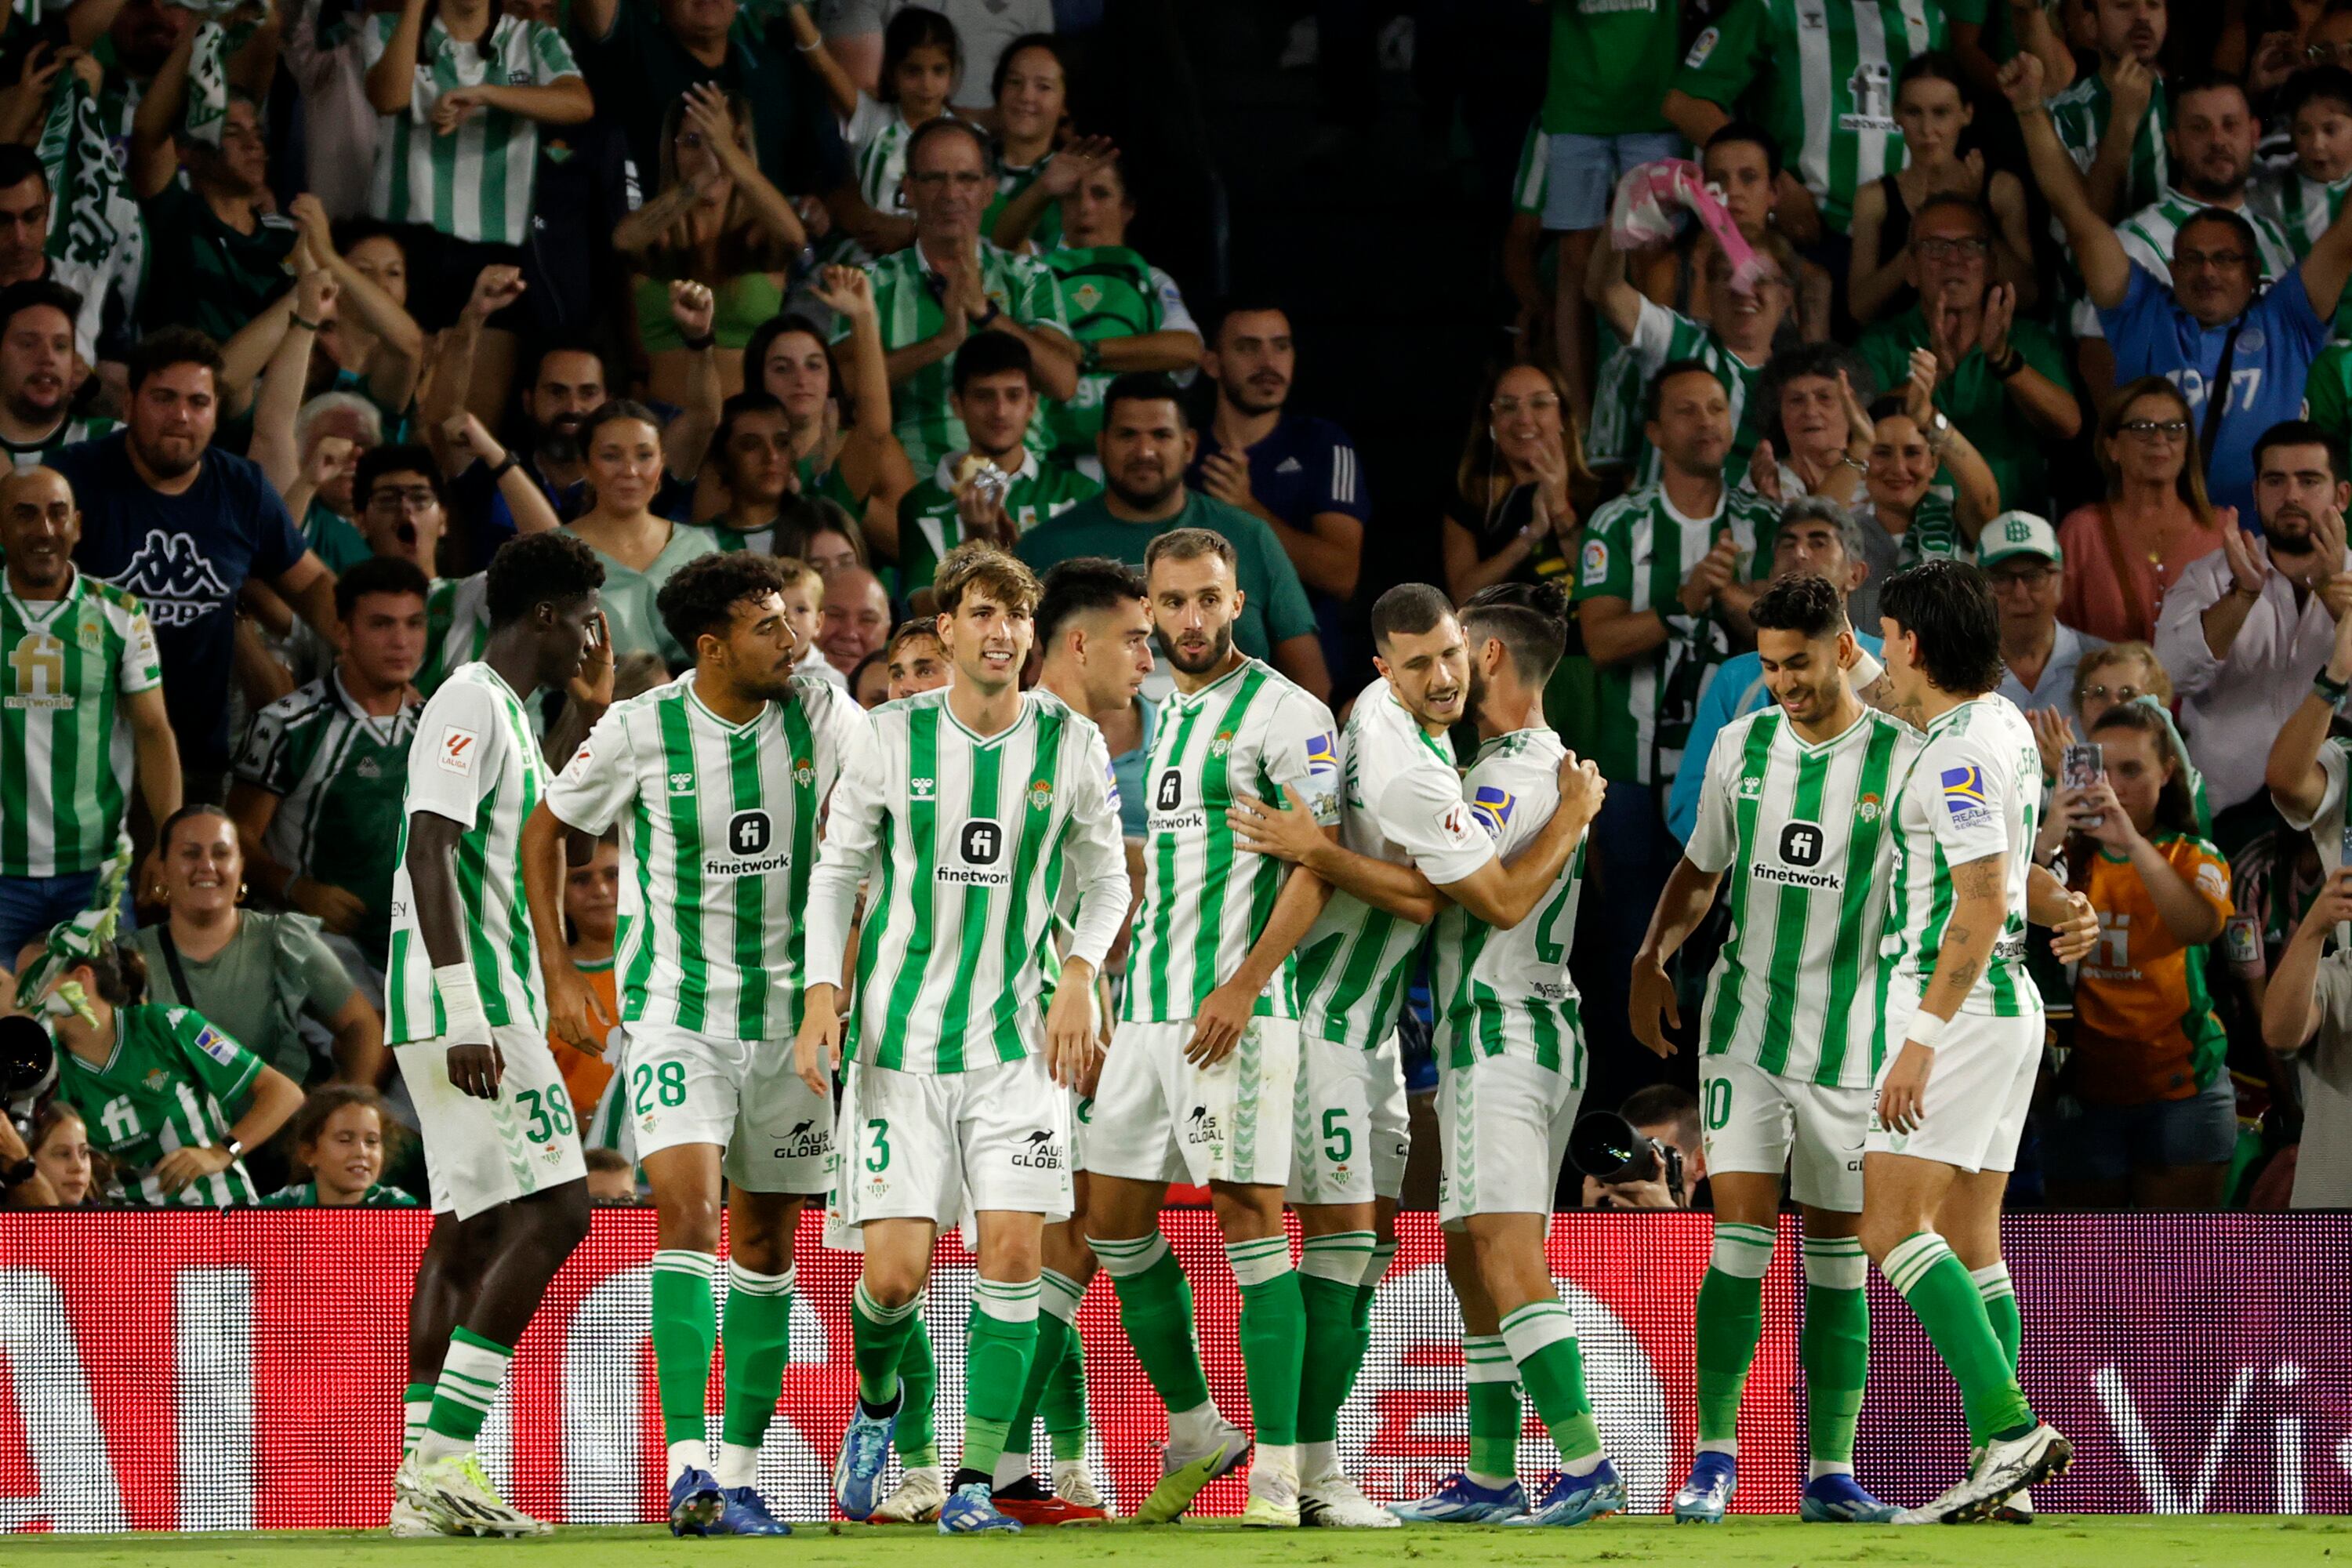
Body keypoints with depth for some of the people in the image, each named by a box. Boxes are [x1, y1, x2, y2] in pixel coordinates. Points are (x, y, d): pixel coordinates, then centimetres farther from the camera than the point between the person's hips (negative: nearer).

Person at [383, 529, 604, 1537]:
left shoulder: (506, 712, 21)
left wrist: (514, 1020, 25)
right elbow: (429, 852, -20)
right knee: (553, 1210, -14)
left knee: (471, 1228, 8)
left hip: (483, 1002, 10)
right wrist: (467, 1017, -26)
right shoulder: (471, 703, -11)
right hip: (468, 999, -10)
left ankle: (426, 1482, 6)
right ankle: (441, 1455, -17)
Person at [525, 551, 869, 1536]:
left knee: (765, 1240, 8)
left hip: (787, 1009, 3)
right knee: (687, 1205, -20)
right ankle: (687, 1465, -25)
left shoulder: (821, 717, -4)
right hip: (674, 1010, -3)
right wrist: (558, 977, 0)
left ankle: (740, 1474, 16)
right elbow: (545, 830, 4)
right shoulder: (639, 731, -9)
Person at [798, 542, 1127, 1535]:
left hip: (1016, 1042, 1)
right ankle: (875, 1400, 27)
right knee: (895, 1272, -7)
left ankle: (974, 1484, -3)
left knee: (1014, 1250, -11)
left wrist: (1079, 979, -4)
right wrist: (821, 994, -5)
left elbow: (1105, 882, 13)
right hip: (900, 1037, -1)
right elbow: (838, 870, 7)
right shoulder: (895, 739, -2)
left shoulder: (1070, 745, 1)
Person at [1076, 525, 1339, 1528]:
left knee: (1249, 1218, -10)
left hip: (1234, 1008, -8)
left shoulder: (1284, 713, -6)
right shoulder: (1160, 718, 18)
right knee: (1114, 1222, 8)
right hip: (1146, 1010, 8)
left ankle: (1278, 1474, -9)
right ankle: (1195, 1434, 22)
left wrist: (1245, 985, -20)